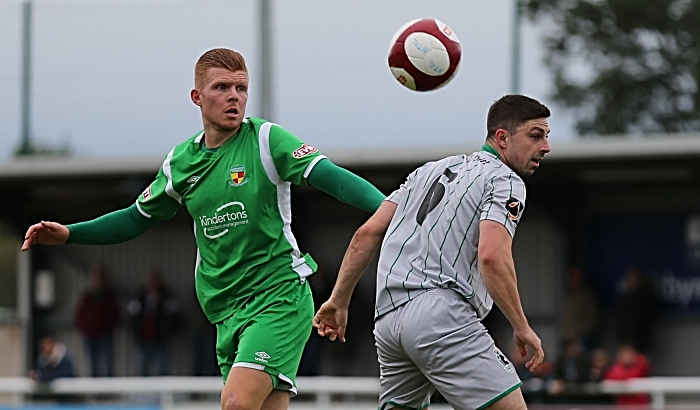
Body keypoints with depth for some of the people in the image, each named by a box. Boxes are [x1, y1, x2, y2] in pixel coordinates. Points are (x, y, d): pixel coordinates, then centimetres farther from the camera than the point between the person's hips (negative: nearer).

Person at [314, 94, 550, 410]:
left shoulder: (433, 170, 25)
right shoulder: (505, 181, 2)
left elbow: (368, 232, 20)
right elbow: (491, 256, -15)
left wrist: (338, 301, 24)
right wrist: (522, 327, -8)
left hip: (389, 319, 8)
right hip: (440, 312, -8)